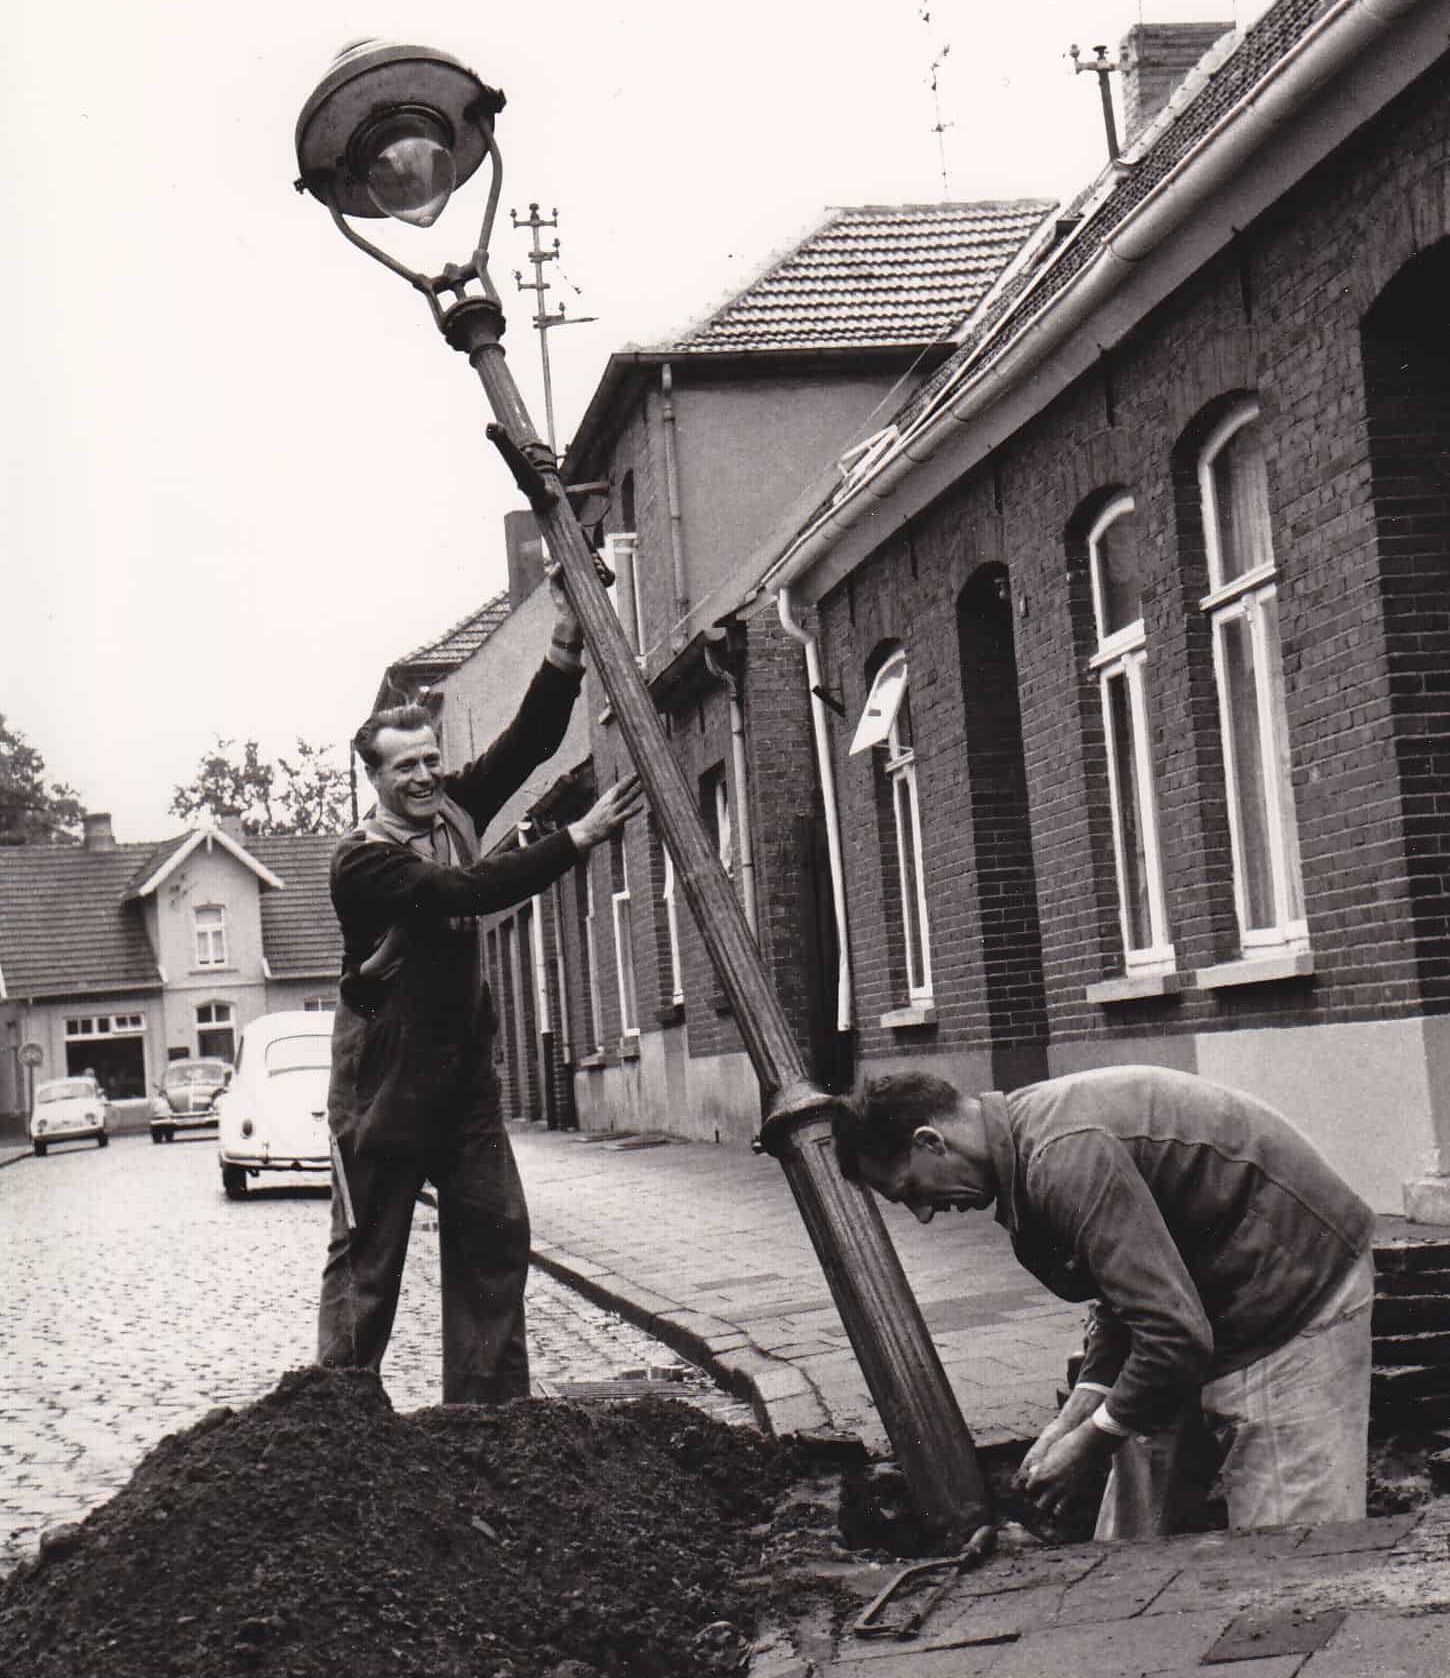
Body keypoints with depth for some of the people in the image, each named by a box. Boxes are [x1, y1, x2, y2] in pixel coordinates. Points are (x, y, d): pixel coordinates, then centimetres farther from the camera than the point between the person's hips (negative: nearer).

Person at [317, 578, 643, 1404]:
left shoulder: (454, 810, 6)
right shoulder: (364, 858, -15)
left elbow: (529, 743, -2)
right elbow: (463, 891, -28)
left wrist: (566, 651, -18)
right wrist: (578, 838, -32)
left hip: (464, 1070, 7)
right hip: (385, 1079, -7)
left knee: (496, 1235, 4)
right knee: (368, 1254, 0)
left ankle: (493, 1408, 10)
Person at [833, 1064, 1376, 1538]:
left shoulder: (1065, 1157, -28)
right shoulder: (1025, 1137, 3)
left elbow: (1175, 1332, -30)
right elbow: (1127, 1292, 13)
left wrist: (1092, 1441, -16)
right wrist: (1074, 1417, 2)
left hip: (1296, 1303, -10)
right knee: (1131, 1540, 10)